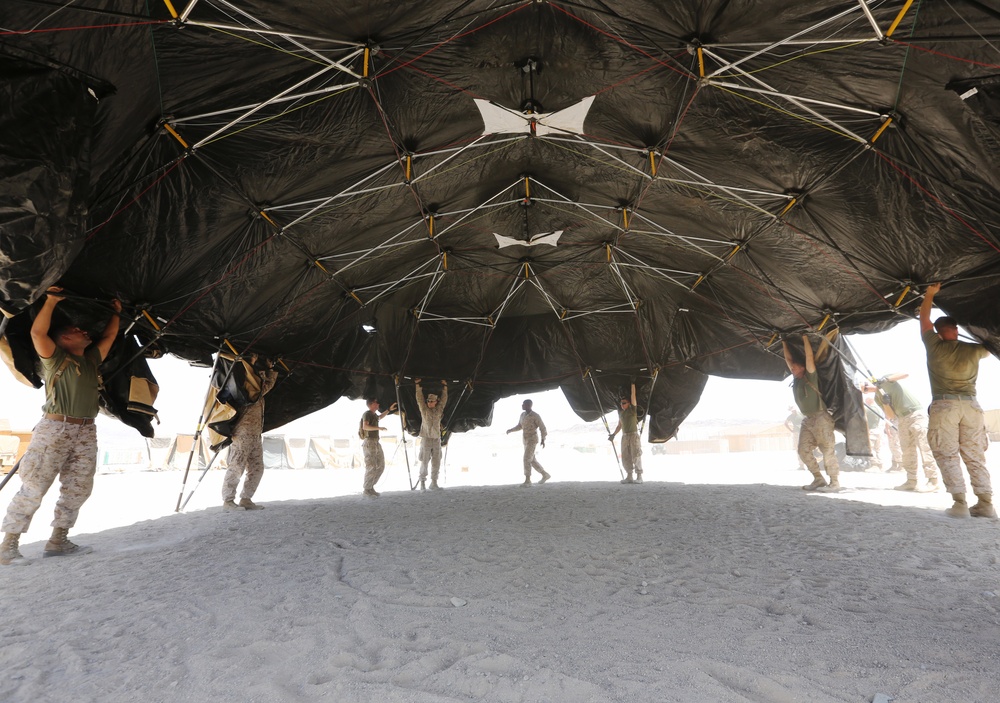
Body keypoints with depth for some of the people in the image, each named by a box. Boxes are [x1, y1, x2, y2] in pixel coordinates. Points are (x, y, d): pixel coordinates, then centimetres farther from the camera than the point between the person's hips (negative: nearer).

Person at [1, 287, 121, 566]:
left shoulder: (92, 360, 18)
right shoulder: (55, 358, 1)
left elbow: (109, 337, 27)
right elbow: (38, 333, -14)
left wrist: (115, 313, 23)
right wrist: (51, 301, -15)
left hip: (86, 432, 6)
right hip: (55, 429, -6)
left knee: (78, 488, 4)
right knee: (34, 487, -6)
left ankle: (58, 541, 12)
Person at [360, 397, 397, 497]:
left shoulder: (374, 414, 18)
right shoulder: (367, 413, -9)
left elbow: (379, 417, 42)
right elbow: (365, 426, -24)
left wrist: (389, 409, 40)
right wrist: (379, 428, -27)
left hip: (376, 443, 9)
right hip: (369, 443, -9)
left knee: (380, 466, 8)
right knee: (371, 467, -9)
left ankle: (370, 487, 16)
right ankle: (367, 490, 1)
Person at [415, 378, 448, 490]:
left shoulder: (439, 409, 10)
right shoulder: (424, 409, 4)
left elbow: (444, 399, 13)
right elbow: (419, 398, -1)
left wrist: (445, 387, 12)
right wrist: (418, 385, -4)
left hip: (437, 439, 3)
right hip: (426, 438, -3)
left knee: (436, 462, 4)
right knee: (424, 462, -3)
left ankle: (434, 483, 12)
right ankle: (422, 483, 4)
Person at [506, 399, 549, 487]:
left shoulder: (536, 415, -14)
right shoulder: (523, 414, 9)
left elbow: (542, 427, -10)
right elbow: (519, 426, 18)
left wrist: (543, 440, -17)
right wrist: (510, 430, 2)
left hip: (532, 440, -9)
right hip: (526, 440, 9)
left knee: (526, 459, -15)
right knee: (532, 461, 10)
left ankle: (527, 481, -10)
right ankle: (545, 475, 22)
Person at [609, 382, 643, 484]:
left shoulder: (632, 409, 0)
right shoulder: (620, 413, 14)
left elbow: (633, 395, -6)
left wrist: (633, 383, -6)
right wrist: (613, 434, 13)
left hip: (634, 435, -6)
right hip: (624, 436, 6)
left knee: (636, 455, -10)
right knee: (625, 457, 2)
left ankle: (639, 476, -8)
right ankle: (629, 476, 6)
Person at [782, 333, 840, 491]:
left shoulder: (810, 376, -1)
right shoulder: (796, 380, 15)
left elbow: (810, 357, -10)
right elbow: (788, 359, 20)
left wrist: (805, 339, -6)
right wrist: (784, 343, 22)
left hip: (821, 418, -7)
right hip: (808, 420, 7)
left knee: (827, 450, -7)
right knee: (803, 450, 0)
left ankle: (835, 482, -3)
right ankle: (819, 479, 6)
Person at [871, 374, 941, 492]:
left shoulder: (886, 380, -4)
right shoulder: (877, 398, 7)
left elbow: (905, 374, -18)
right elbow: (891, 416, 2)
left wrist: (886, 379, -26)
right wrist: (885, 403, -17)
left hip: (916, 414, -7)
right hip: (902, 420, 7)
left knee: (924, 447, -10)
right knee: (907, 451, 6)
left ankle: (934, 481, -10)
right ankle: (912, 481, 11)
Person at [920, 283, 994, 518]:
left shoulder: (935, 346, -1)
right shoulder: (973, 350, 6)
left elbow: (924, 320, 11)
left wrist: (930, 294, 19)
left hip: (944, 406, -3)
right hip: (971, 405, 4)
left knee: (948, 456, -3)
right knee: (975, 457, 8)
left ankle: (960, 504, -10)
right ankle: (986, 504, 5)